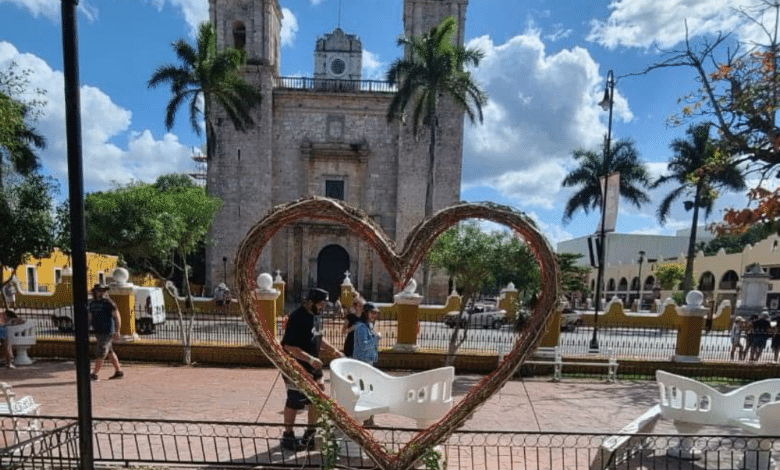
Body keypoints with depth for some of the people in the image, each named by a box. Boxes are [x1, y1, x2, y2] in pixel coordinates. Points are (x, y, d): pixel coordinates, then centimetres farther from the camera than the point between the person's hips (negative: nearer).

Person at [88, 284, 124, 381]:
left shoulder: (108, 302, -9)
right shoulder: (92, 304, 11)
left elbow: (117, 317, -10)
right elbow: (90, 318, 21)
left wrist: (117, 331, -15)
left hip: (107, 332, -8)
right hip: (98, 332, 8)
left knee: (100, 352, -8)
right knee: (109, 352, 11)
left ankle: (94, 374, -2)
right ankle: (119, 372, 19)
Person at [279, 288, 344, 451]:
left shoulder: (316, 315, 6)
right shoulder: (297, 318, -22)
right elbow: (288, 346, -26)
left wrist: (333, 349, 13)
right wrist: (310, 359, -29)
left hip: (313, 366, 9)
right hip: (297, 367, -9)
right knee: (295, 402, 4)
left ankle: (310, 433, 31)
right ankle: (288, 436, 22)